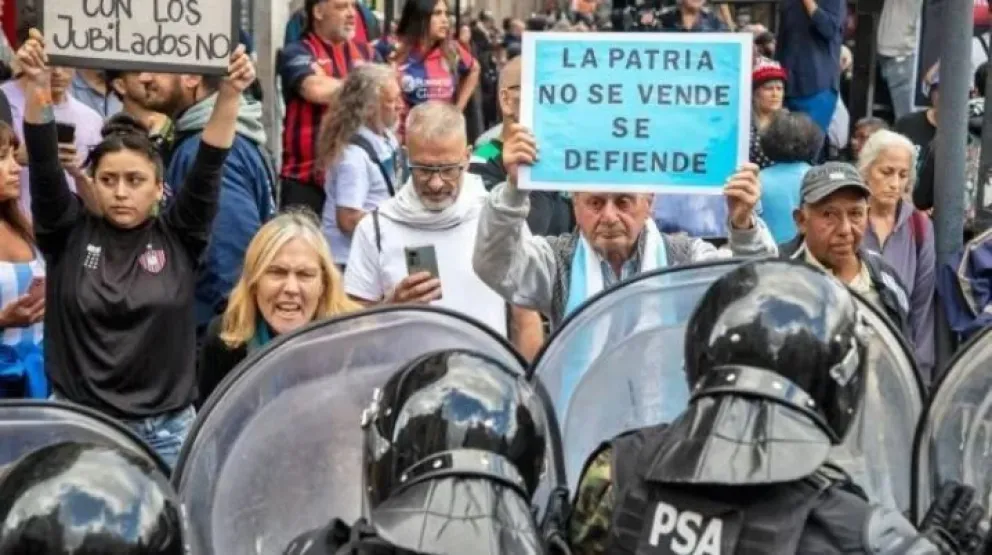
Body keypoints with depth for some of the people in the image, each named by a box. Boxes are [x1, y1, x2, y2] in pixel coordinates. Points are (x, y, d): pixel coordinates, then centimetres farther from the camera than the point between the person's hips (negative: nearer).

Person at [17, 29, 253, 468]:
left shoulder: (178, 238, 1)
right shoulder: (69, 235, 1)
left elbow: (208, 168, -9)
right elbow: (44, 164, -10)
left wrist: (229, 95, -22)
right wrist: (36, 88, -23)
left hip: (166, 430, 0)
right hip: (78, 426, 0)